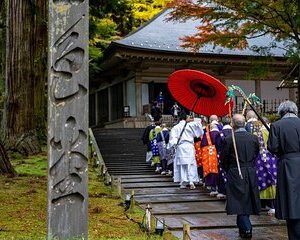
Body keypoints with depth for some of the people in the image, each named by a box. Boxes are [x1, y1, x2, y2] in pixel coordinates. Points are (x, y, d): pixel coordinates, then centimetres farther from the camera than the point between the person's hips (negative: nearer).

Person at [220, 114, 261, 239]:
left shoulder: (228, 139, -12)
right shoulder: (254, 138, -1)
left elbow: (223, 159, -4)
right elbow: (256, 155, 10)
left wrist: (228, 171, 14)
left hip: (235, 174, -4)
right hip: (251, 174, 4)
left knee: (239, 200, 2)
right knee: (247, 200, 16)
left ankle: (246, 229, -5)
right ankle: (242, 226, 28)